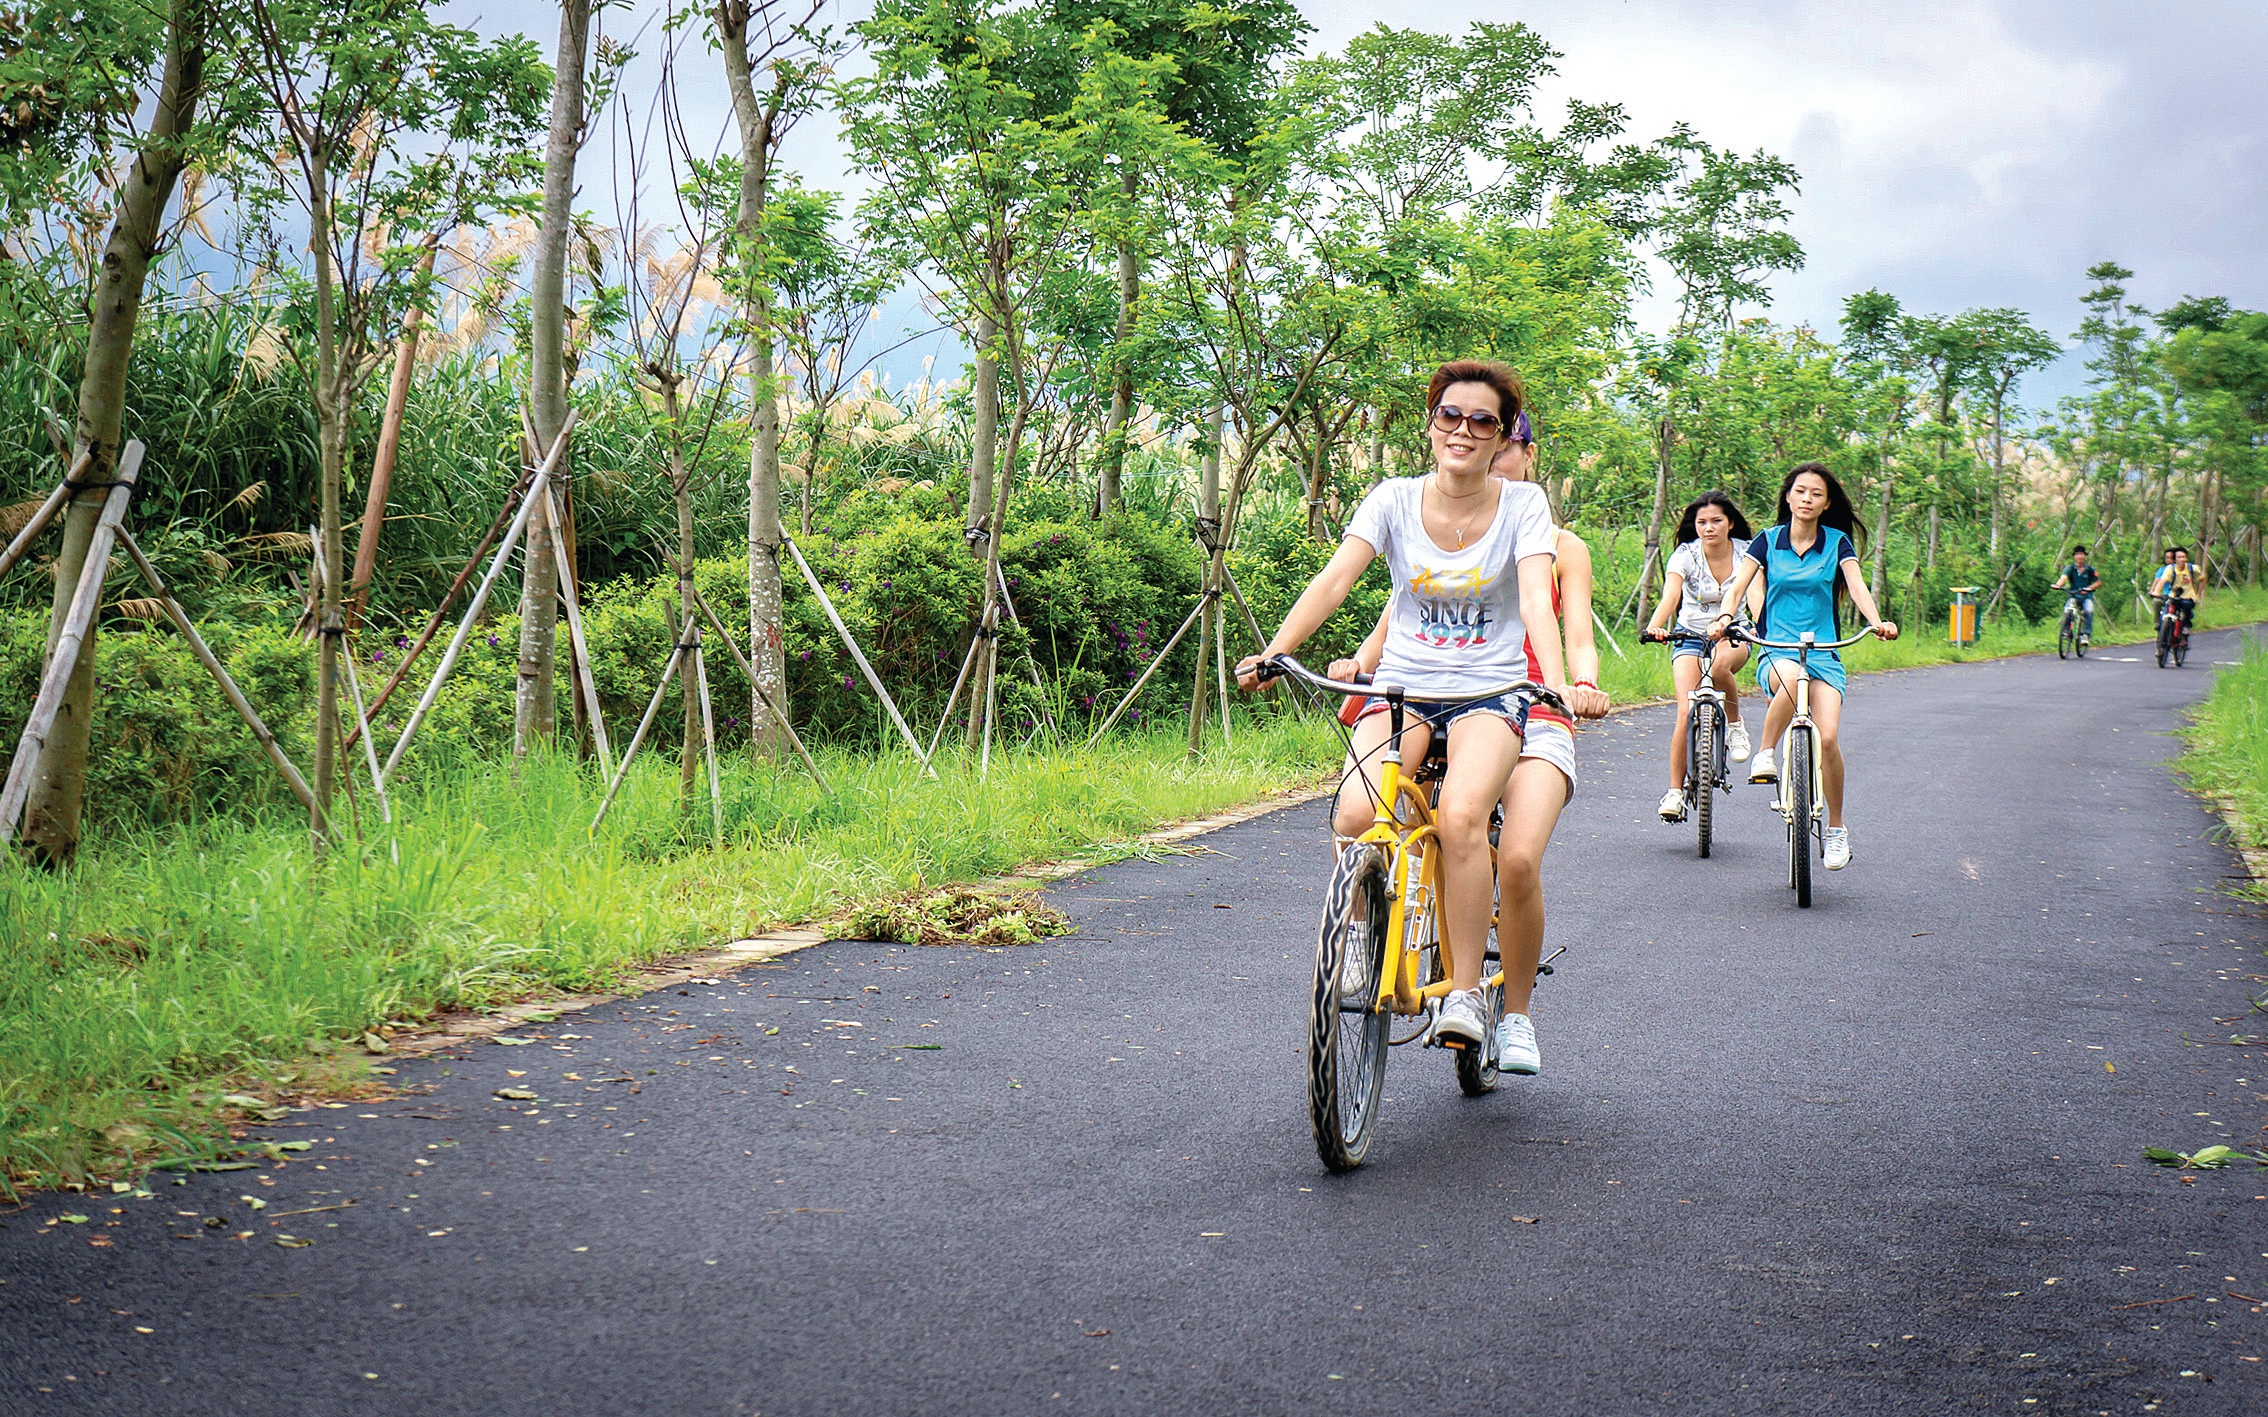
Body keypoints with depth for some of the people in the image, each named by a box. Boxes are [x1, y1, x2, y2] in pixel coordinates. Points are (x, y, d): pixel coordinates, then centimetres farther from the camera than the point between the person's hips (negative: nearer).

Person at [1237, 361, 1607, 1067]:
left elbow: (1537, 601, -16)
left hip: (1490, 692, -2)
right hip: (1401, 688, 2)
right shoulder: (1395, 499, 0)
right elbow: (1334, 579, -12)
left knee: (1459, 817, -31)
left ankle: (1465, 990, -16)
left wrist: (1558, 684, -35)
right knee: (1354, 819, -26)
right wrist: (1273, 652, -27)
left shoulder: (1522, 504, -3)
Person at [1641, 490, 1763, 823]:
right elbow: (1670, 596, -30)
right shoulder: (1685, 555, -14)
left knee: (1720, 666, -37)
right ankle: (1675, 790, -7)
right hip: (1690, 636, 0)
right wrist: (1654, 628, -50)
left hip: (1733, 634, 0)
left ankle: (1735, 724, -9)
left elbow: (1755, 595, -26)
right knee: (1687, 712, -17)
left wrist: (1762, 627, -48)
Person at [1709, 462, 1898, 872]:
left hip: (1824, 654, 1)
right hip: (1776, 651, -1)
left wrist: (1876, 622, -27)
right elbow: (1738, 586, -4)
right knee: (1789, 679, -40)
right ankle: (1764, 754, -18)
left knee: (1828, 739, -18)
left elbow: (1857, 587, -7)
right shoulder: (1767, 541, 7)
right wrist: (1725, 617, -25)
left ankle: (1836, 829, 0)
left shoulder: (1837, 542, 6)